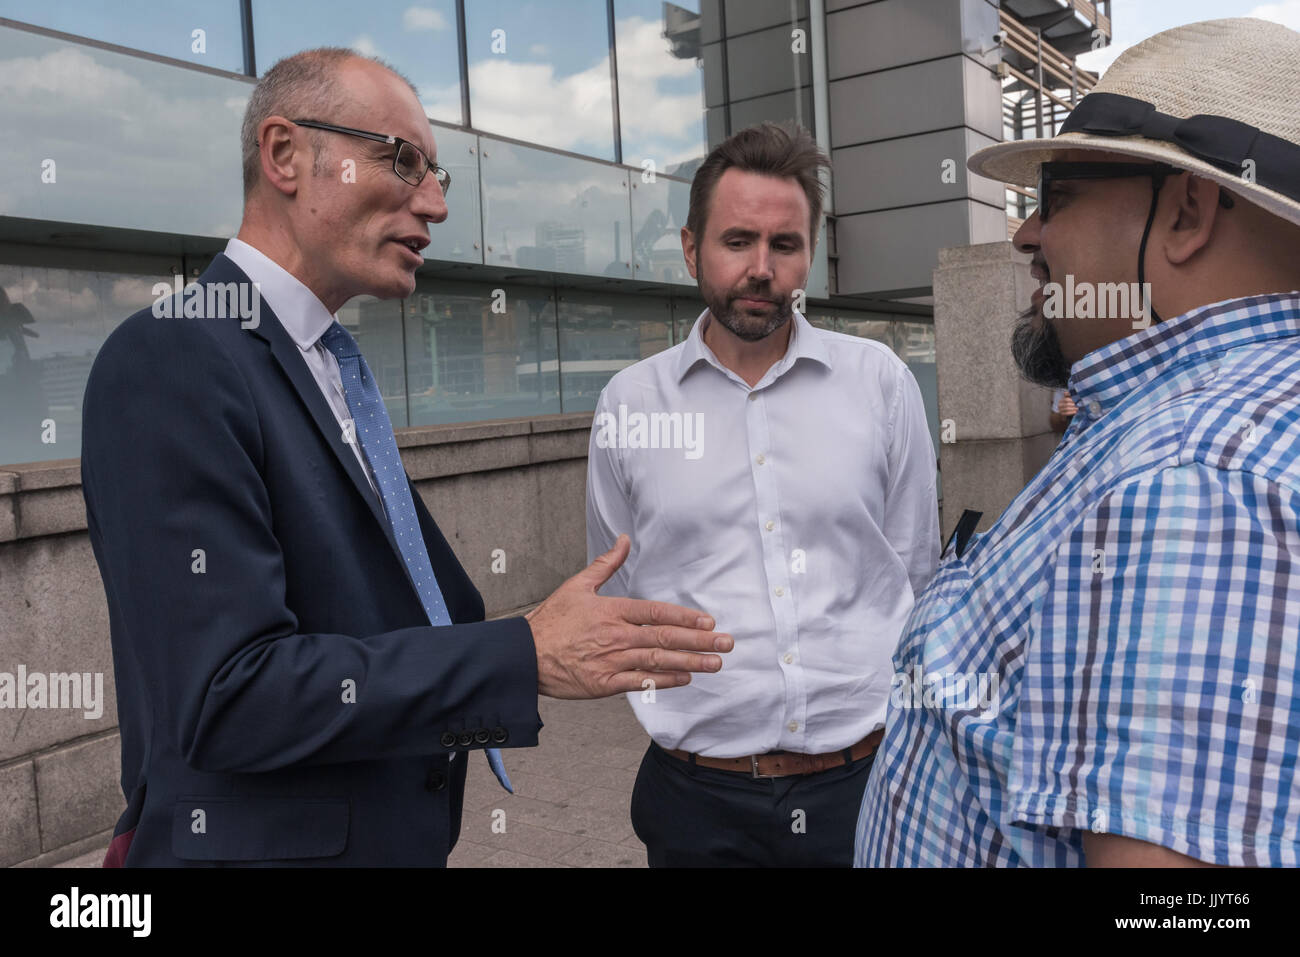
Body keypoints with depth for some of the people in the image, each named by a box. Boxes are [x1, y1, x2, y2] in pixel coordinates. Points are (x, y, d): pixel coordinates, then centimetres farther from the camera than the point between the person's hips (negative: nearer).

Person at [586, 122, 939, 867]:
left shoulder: (881, 381, -1)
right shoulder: (629, 403, 0)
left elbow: (917, 579, 5)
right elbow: (618, 598, 8)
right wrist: (692, 705, 6)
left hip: (869, 779, 1)